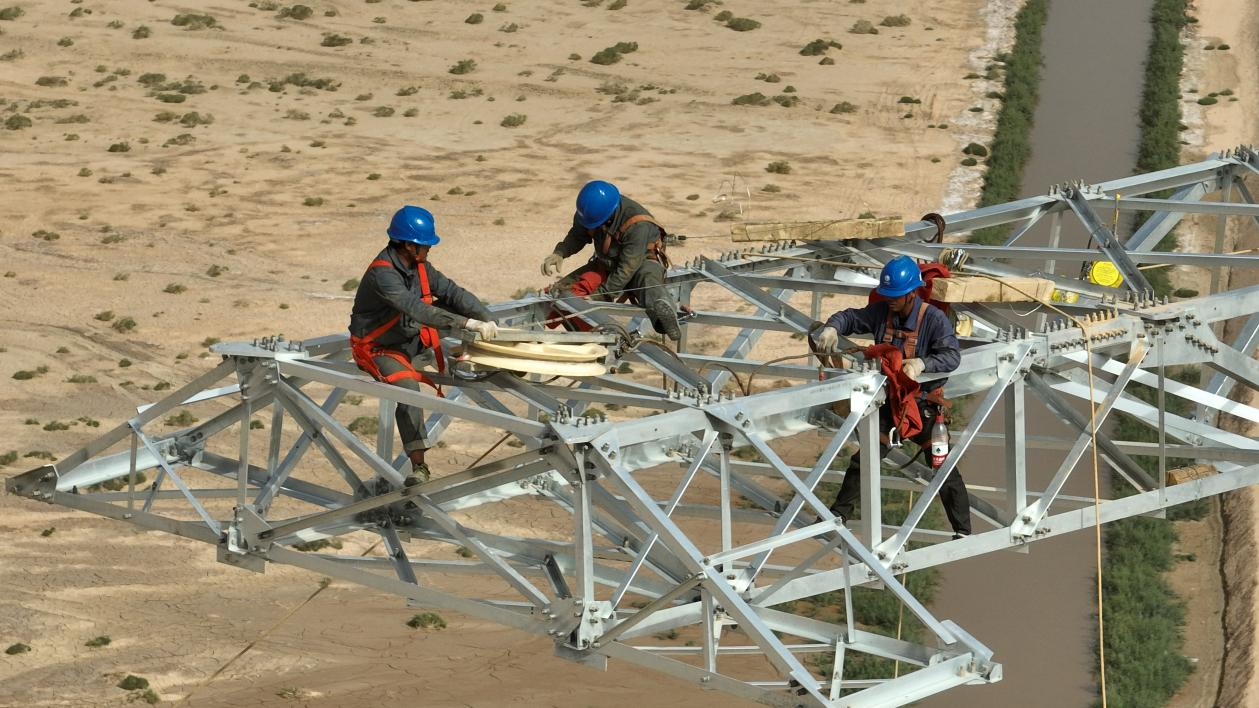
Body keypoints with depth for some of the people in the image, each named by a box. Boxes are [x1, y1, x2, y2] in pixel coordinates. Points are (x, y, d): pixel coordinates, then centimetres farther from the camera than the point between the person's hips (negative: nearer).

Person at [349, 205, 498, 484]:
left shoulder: (419, 266, -2)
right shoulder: (383, 273, -29)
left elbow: (452, 291, -4)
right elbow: (418, 310, -39)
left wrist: (486, 318, -20)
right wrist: (468, 323, -42)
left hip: (413, 341, 8)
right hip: (378, 349, -8)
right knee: (408, 386, -34)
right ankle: (418, 466, -35)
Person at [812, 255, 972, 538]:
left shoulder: (934, 318, -19)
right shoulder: (882, 311, -4)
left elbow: (952, 355, -27)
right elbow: (850, 317, 9)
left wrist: (921, 363, -44)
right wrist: (832, 328, -14)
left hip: (923, 405, -5)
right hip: (889, 400, 5)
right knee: (862, 460, 11)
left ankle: (962, 530, 5)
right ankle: (837, 516, 25)